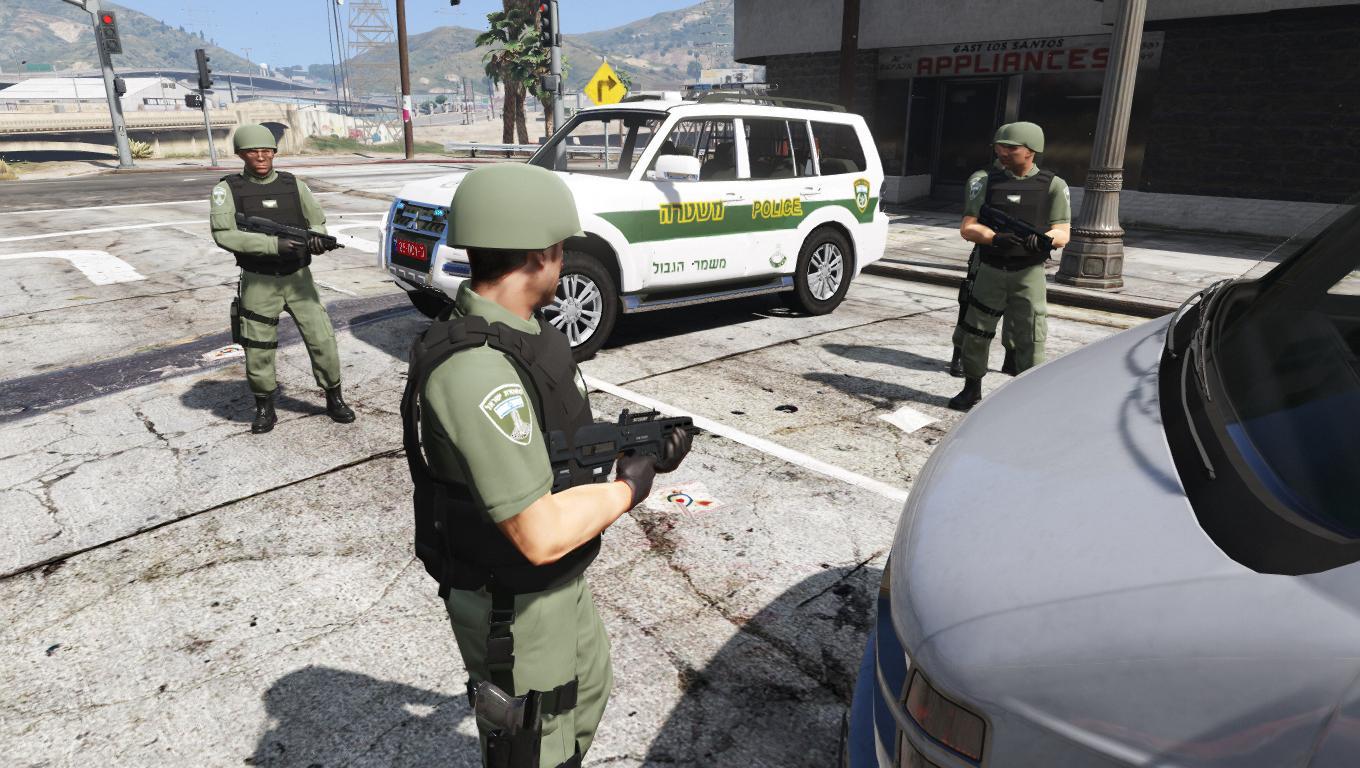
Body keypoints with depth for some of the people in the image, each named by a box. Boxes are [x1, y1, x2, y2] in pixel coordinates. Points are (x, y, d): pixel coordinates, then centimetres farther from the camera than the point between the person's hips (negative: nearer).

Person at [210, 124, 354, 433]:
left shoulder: (293, 184, 3)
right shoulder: (228, 189, -4)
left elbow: (318, 222, 8)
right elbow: (223, 234, -14)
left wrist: (317, 239, -18)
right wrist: (275, 244, -25)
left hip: (298, 278, 1)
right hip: (258, 282, -1)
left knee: (323, 340, -2)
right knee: (258, 351, 5)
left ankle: (334, 399, 16)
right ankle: (264, 408, 25)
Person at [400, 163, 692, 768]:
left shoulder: (517, 331, -3)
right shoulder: (475, 369, -34)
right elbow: (543, 534, -34)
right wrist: (628, 488, -19)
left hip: (560, 581, 9)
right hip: (512, 604, -9)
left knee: (589, 686, 31)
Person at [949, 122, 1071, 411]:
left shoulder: (1053, 185, 2)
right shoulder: (984, 180, 1)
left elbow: (1063, 233, 0)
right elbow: (967, 228, -4)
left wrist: (1043, 239, -23)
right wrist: (996, 238, -24)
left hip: (1029, 275, -1)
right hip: (989, 271, 1)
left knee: (1030, 338, -3)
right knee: (974, 333, 8)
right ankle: (972, 389, 28)